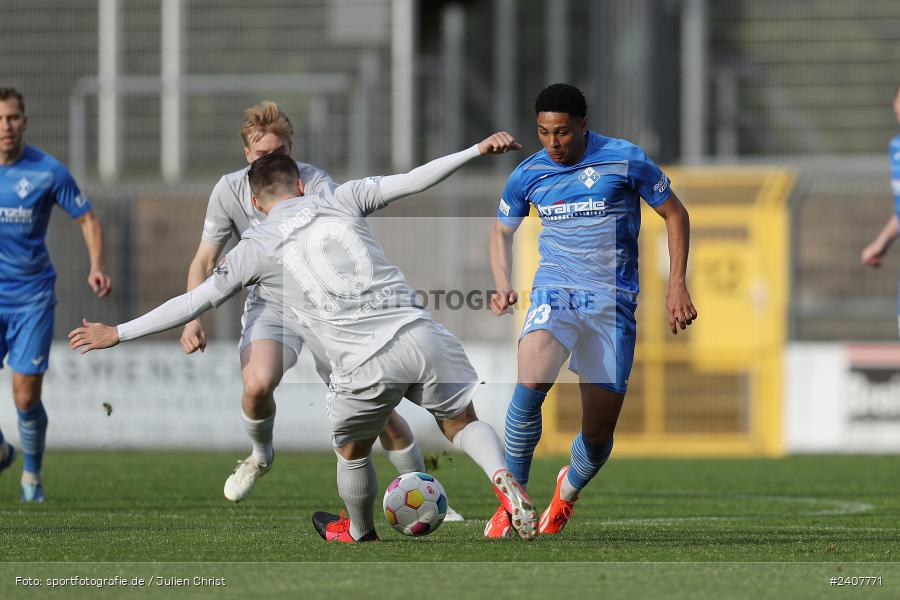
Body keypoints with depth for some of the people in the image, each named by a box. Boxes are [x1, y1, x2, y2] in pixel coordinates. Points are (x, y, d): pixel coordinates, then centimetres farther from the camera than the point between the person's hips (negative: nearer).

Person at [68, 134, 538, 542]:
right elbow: (413, 180, 10)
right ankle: (501, 476, -7)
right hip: (418, 333, 2)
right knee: (461, 421, 21)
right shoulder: (338, 200, 13)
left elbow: (195, 302, 9)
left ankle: (359, 532, 46)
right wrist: (478, 149, 17)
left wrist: (117, 334, 17)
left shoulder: (256, 247, 8)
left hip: (366, 365, -2)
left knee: (351, 452, 26)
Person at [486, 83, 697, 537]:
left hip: (613, 301, -1)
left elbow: (674, 214, 5)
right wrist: (502, 286, 3)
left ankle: (569, 490, 36)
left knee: (598, 433, 1)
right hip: (555, 292, 1)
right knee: (531, 383, -30)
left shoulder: (625, 160, -6)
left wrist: (677, 286, -1)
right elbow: (501, 231, 20)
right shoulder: (528, 174, 3)